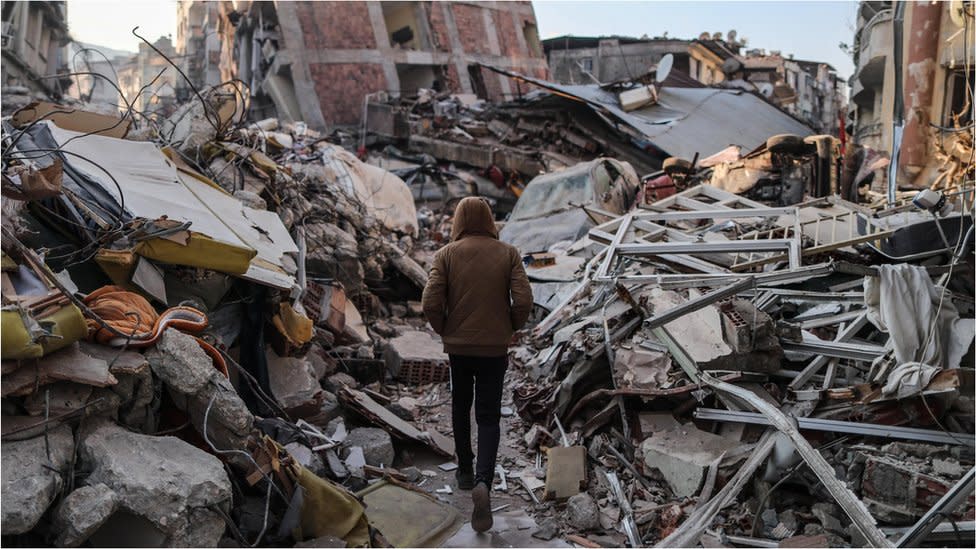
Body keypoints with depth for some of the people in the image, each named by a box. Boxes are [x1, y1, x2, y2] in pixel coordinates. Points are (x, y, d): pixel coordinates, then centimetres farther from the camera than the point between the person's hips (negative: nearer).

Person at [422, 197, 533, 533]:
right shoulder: (508, 253, -3)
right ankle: (483, 482, -15)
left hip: (457, 345, 1)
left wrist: (444, 330, 6)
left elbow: (431, 304, -12)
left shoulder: (446, 254, -5)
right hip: (495, 347, -1)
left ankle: (465, 471, 33)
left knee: (460, 407, 21)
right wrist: (511, 327, 6)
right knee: (489, 417, 4)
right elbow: (523, 301, -12)